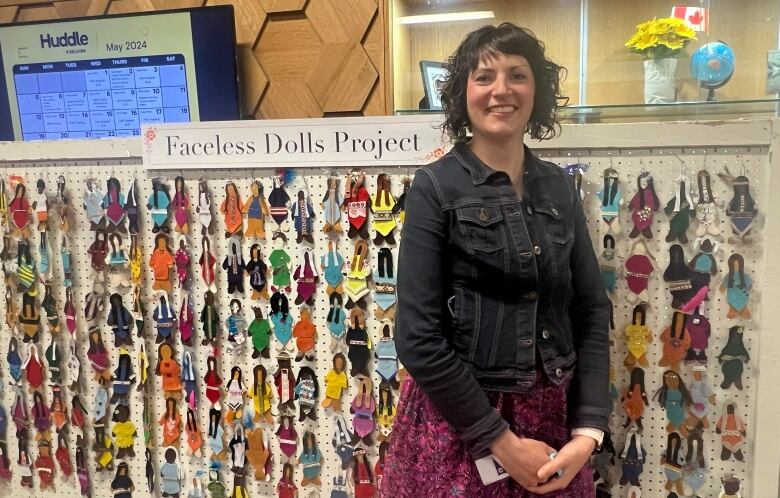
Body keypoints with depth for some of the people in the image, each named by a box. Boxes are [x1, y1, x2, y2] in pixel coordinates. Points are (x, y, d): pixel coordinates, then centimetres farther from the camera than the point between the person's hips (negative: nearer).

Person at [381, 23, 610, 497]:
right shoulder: (435, 187, -10)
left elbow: (591, 312, 4)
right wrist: (501, 441, -13)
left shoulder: (558, 186, 4)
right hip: (458, 420, -4)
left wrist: (587, 432, -5)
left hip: (552, 419, 5)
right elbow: (419, 339, -14)